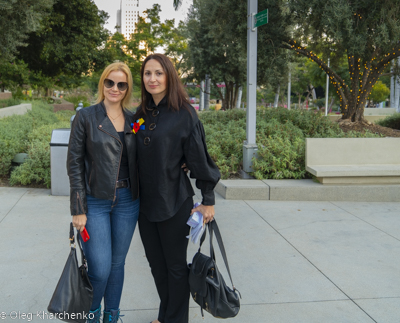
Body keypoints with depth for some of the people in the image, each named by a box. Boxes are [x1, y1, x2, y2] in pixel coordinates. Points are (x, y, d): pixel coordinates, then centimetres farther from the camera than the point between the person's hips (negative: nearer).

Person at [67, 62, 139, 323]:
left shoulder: (133, 120, 6)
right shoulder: (86, 117, -4)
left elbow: (137, 161, 11)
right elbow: (74, 163, -5)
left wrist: (141, 199, 2)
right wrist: (78, 209, -9)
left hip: (127, 201, 4)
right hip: (96, 202, -3)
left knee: (117, 263, 13)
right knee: (100, 269, -4)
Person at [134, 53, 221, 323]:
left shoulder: (184, 114, -11)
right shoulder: (142, 114, 6)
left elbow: (199, 158, -9)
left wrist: (208, 200, -8)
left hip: (174, 202, -6)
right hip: (146, 202, 6)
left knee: (175, 265, 9)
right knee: (156, 263, 17)